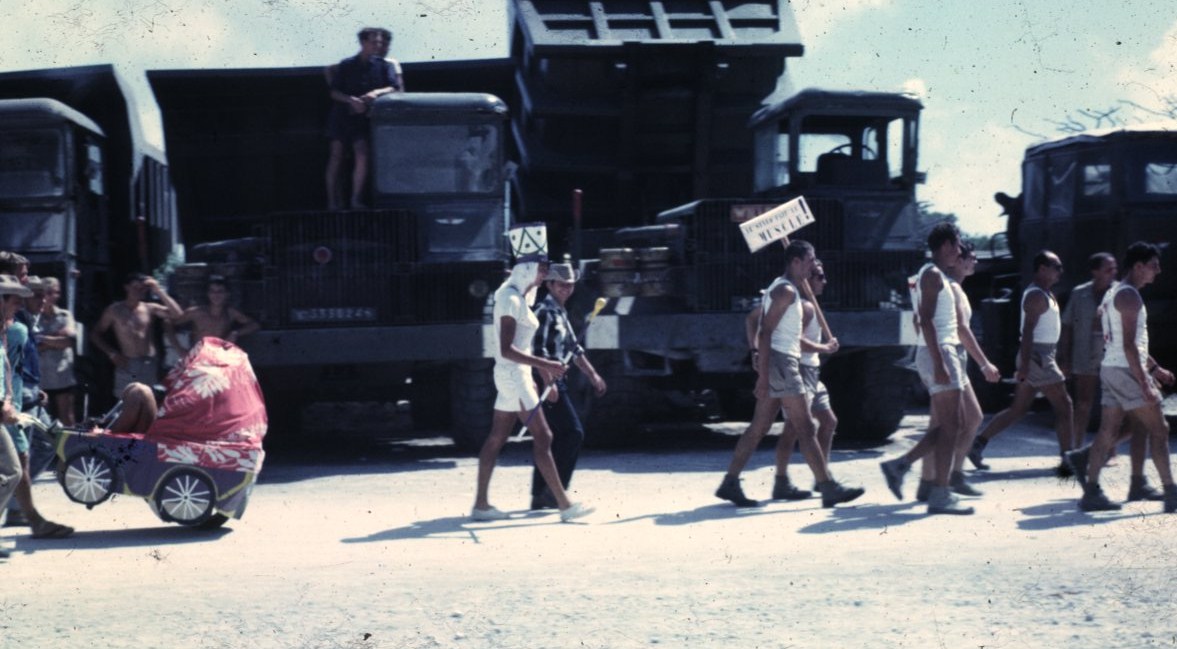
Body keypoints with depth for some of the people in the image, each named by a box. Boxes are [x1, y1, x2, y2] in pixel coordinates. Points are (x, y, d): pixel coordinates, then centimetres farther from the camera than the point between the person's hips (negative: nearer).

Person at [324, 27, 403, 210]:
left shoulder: (383, 66, 6)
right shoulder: (346, 65, 5)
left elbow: (394, 88, -4)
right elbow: (334, 92, 0)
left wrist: (377, 93, -22)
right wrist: (351, 100, -18)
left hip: (363, 117, 0)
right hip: (342, 113, 0)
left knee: (362, 154, -15)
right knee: (336, 156, -3)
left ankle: (356, 200, -10)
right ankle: (332, 201, -1)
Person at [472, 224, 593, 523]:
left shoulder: (520, 297, 12)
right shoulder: (511, 299, -18)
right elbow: (506, 349, -23)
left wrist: (542, 368, 17)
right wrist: (545, 364, -25)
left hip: (515, 375, 10)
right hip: (513, 375, -10)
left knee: (496, 439, 11)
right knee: (542, 437, -7)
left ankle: (481, 504, 15)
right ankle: (565, 505, -5)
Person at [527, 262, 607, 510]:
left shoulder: (560, 312, 19)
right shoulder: (545, 311, -11)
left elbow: (574, 348, 26)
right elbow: (539, 350, -20)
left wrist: (593, 375, 24)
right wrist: (549, 383, -25)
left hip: (557, 380, 9)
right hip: (548, 380, -9)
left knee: (553, 438, 10)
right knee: (573, 433, -10)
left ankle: (540, 496, 13)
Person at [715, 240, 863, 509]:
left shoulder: (781, 289, 19)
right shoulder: (786, 291, -12)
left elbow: (763, 331, 22)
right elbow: (766, 332, -19)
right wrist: (763, 376, -23)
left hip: (777, 364, 10)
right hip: (781, 362, -10)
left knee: (759, 427, 9)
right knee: (806, 428, -7)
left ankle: (730, 483, 8)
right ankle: (829, 488, -5)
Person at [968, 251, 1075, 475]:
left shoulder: (1045, 294, 19)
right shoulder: (1037, 295, -14)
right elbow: (1028, 330, -21)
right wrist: (1024, 363, -27)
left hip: (1041, 356, 10)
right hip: (1037, 356, -10)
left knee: (1018, 408, 11)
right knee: (1064, 406, -7)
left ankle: (978, 444, 11)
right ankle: (1068, 460, -6)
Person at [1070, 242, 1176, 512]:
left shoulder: (1114, 293, 18)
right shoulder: (1129, 295, -14)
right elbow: (1129, 345, -21)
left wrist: (1154, 368, 26)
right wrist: (1145, 384, -22)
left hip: (1111, 369, 10)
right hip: (1126, 371, -10)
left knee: (1109, 432, 8)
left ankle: (1091, 493, 6)